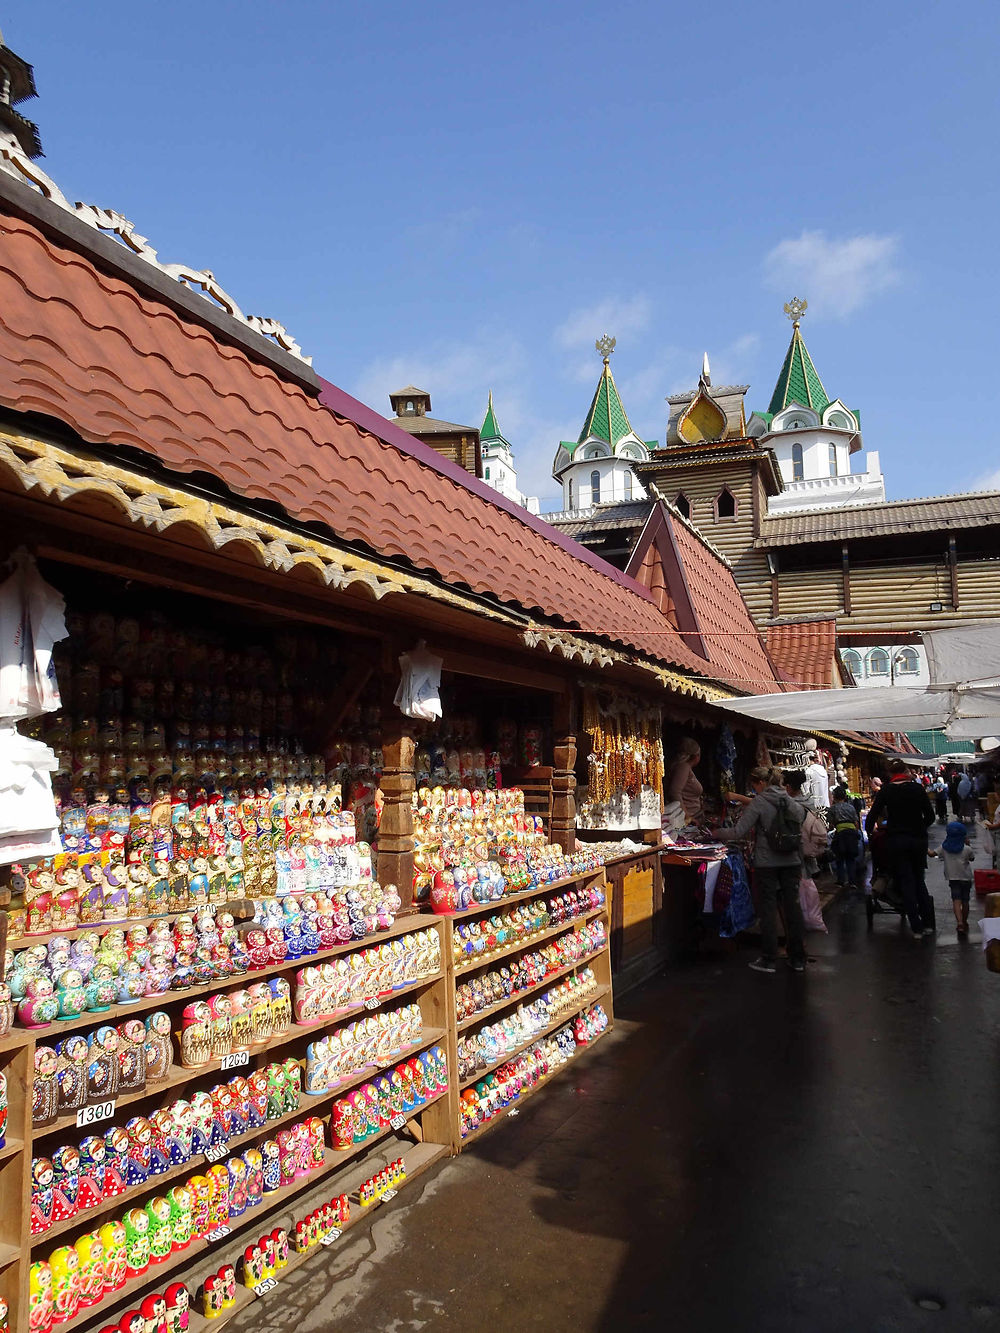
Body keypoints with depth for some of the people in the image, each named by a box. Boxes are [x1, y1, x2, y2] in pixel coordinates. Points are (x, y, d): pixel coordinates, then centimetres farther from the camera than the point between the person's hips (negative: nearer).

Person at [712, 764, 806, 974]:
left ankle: (769, 960, 8)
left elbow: (738, 832, -13)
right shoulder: (791, 801, 6)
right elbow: (799, 831, 11)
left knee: (768, 907, 3)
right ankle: (798, 959, 16)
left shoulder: (759, 803, -10)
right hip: (791, 861, 5)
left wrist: (718, 833, 2)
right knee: (792, 905, 10)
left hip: (767, 862, -5)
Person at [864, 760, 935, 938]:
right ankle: (928, 923, 12)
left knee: (906, 883, 4)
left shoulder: (886, 790, -4)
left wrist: (869, 830, 14)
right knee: (919, 880, 17)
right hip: (918, 839, 2)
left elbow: (873, 814, -4)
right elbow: (930, 816, 4)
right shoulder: (917, 788, 0)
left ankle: (917, 928, 0)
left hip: (896, 840, -2)